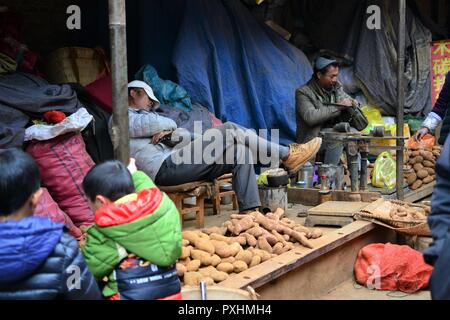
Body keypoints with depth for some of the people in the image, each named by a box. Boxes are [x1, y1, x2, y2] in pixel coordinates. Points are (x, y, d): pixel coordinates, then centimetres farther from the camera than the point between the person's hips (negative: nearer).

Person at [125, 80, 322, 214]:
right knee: (229, 131, -12)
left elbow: (187, 136, 20)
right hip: (165, 168, -9)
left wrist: (169, 133, -2)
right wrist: (171, 125, 8)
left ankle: (248, 211, -14)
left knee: (241, 151, -4)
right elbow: (156, 123, -15)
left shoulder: (143, 115, 34)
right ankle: (287, 156, -7)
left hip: (172, 162, 10)